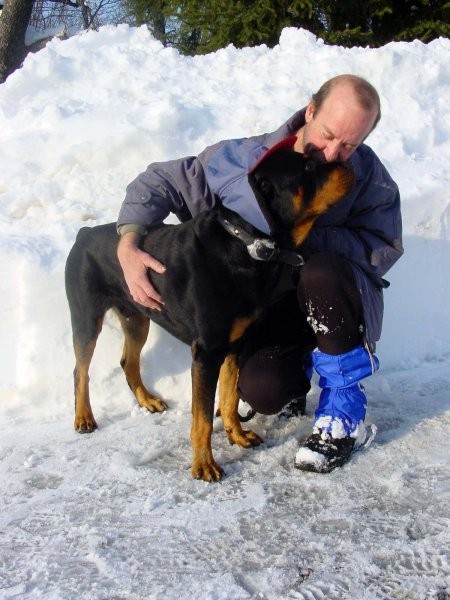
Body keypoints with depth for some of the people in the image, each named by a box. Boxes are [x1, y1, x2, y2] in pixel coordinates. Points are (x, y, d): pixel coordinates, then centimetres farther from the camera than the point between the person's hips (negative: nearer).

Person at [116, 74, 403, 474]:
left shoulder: (368, 174, -12)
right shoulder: (245, 159, -12)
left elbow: (385, 249, -21)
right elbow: (159, 182, -6)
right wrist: (128, 247, -22)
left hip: (336, 305, 0)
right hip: (268, 306, 1)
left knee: (322, 272, -36)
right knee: (261, 391, -28)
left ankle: (346, 413, -18)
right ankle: (300, 370, 14)